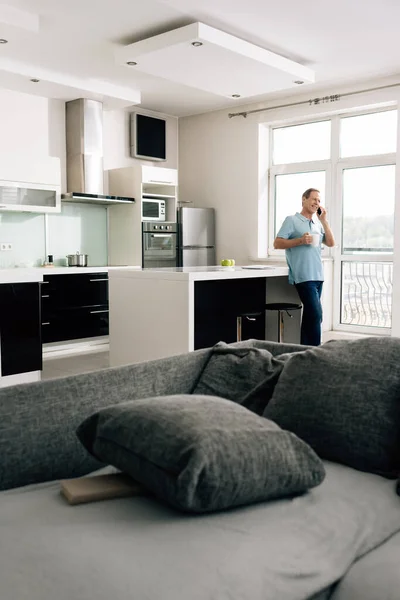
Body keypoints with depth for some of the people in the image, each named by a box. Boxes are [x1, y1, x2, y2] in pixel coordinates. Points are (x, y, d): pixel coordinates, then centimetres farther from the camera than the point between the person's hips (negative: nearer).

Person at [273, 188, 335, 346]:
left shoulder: (317, 224, 18)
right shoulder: (292, 220, -1)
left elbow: (331, 243, 9)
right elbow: (277, 244, -7)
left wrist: (324, 220, 5)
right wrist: (300, 241, -18)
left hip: (318, 276, 7)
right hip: (304, 276, -7)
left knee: (310, 314, 9)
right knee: (316, 314, -14)